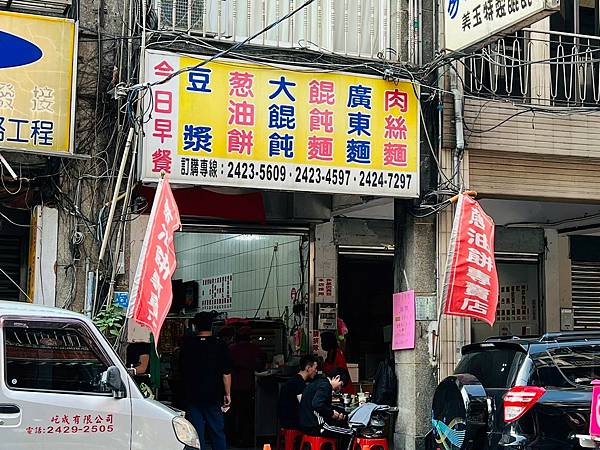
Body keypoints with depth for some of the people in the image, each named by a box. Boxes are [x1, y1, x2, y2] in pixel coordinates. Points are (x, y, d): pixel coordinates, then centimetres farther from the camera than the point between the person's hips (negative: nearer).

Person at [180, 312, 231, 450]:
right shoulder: (219, 345, -6)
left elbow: (183, 369, 11)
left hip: (192, 396, 1)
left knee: (196, 433, 3)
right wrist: (227, 394, 2)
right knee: (217, 432, 8)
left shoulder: (187, 344, -1)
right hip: (214, 396, -1)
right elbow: (226, 373, -5)